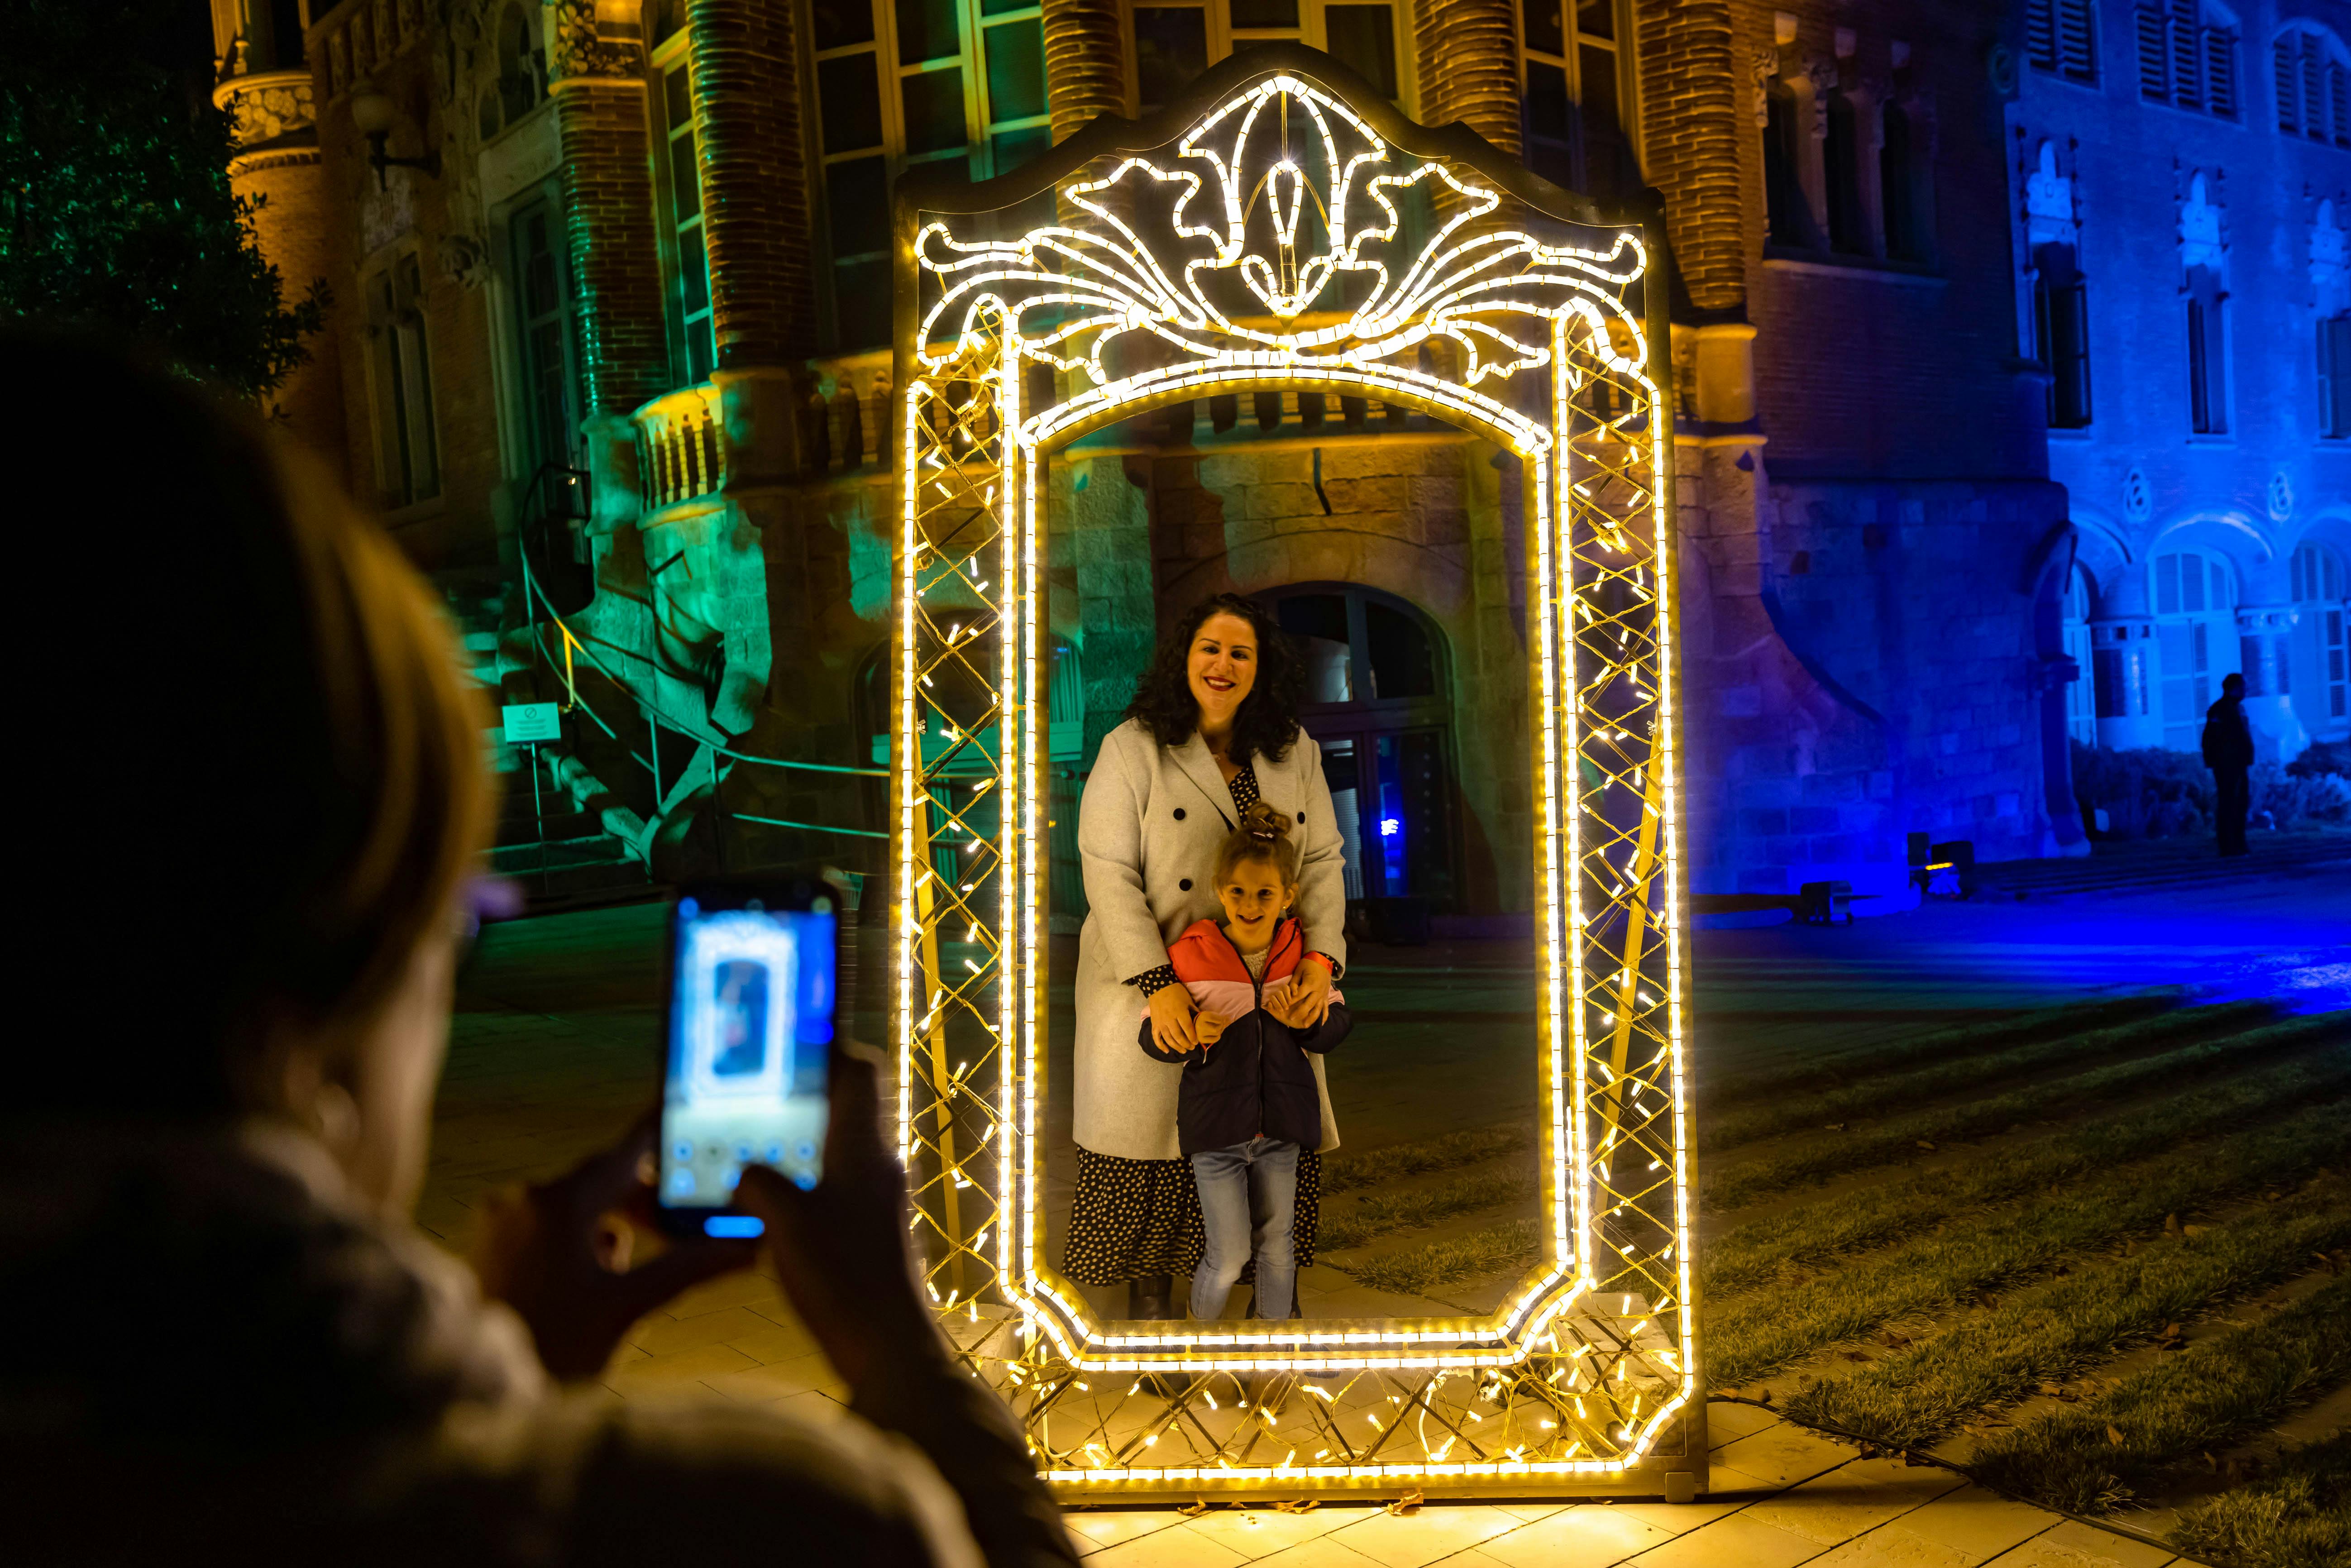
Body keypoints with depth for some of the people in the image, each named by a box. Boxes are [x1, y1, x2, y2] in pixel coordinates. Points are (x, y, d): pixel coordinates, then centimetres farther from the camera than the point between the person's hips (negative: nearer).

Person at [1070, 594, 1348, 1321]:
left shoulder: (1295, 751, 7)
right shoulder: (1132, 748, -6)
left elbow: (1322, 861, 6)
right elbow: (1109, 872, -12)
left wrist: (1322, 959, -11)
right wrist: (1158, 984, -21)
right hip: (1154, 978, -3)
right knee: (1150, 1122, 2)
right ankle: (1149, 1276, 21)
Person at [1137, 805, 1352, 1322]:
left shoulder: (1302, 954, -4)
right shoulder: (1190, 955, -12)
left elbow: (1337, 1029, 4)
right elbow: (1152, 1038, -7)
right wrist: (1192, 1037, -27)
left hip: (1282, 1127, 3)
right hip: (1215, 1126, -3)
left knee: (1276, 1247, 17)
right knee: (1228, 1259, 0)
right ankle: (1201, 1326, 28)